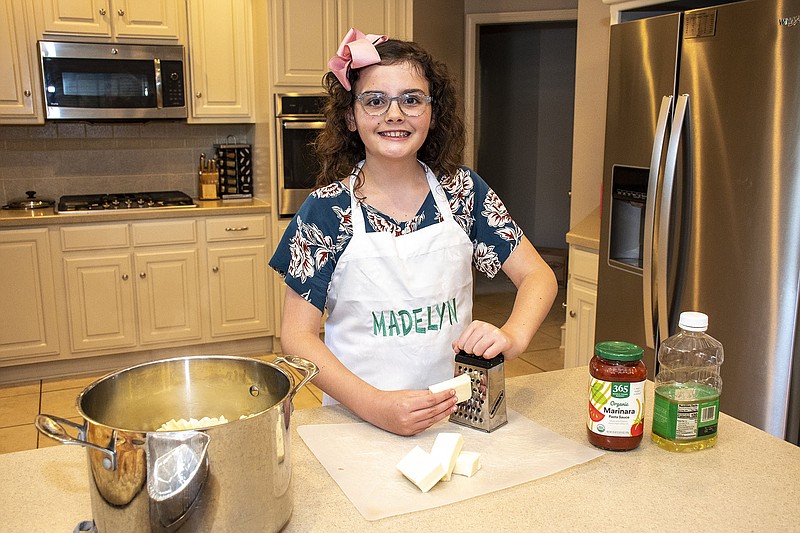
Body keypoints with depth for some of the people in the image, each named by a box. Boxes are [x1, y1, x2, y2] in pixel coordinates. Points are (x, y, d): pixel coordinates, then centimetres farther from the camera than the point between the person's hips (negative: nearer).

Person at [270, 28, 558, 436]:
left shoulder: (463, 191, 0)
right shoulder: (327, 208, -6)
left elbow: (538, 276, 4)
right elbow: (297, 335, -6)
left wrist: (512, 336, -17)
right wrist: (375, 405, -20)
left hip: (455, 413, 2)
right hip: (357, 418, -1)